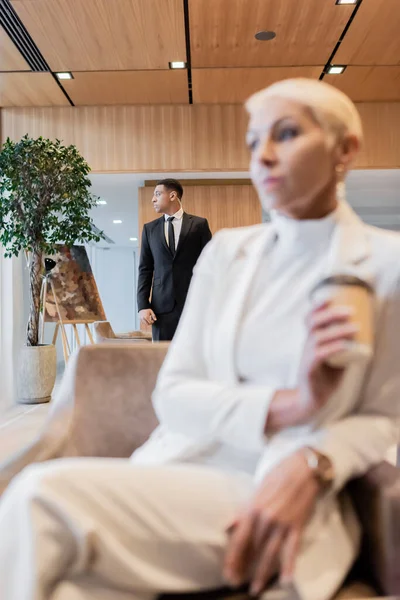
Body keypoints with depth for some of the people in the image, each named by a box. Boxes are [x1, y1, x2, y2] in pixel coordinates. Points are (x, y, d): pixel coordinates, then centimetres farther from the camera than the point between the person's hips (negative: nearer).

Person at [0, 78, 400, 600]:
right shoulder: (226, 252, 9)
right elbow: (172, 392, 2)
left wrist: (311, 465, -17)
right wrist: (283, 405, -15)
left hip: (287, 499, -3)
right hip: (181, 467, 3)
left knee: (43, 496, -24)